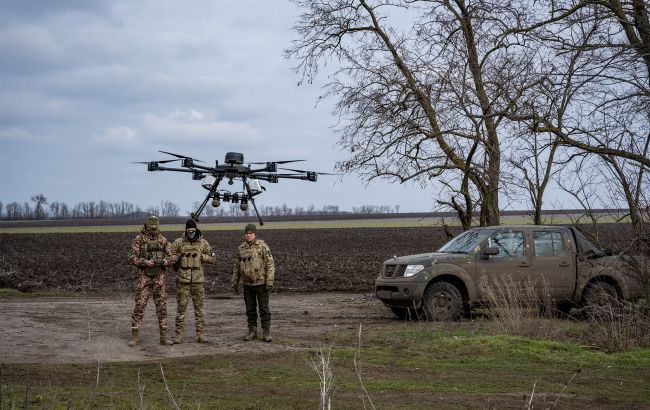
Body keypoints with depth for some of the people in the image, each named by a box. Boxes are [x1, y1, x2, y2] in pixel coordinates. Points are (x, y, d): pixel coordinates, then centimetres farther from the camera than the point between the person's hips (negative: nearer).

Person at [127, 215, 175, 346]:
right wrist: (147, 262, -21)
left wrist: (163, 262, -18)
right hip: (144, 277, -3)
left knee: (162, 307, 3)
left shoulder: (163, 240, 6)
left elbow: (171, 259, 4)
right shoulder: (139, 240, -4)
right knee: (140, 306, -4)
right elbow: (132, 258, -8)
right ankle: (134, 337, 2)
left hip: (160, 277, 3)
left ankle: (163, 337, 8)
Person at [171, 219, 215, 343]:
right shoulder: (179, 242, 1)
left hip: (198, 280, 1)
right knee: (181, 307, 1)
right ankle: (179, 334, 6)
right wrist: (179, 256, -12)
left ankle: (200, 334, 8)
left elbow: (212, 259, 6)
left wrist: (200, 256, -8)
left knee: (199, 307, 4)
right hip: (183, 279, -1)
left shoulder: (203, 243, 5)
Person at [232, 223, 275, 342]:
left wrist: (269, 281, -15)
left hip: (261, 283, -4)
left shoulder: (262, 246, -7)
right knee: (250, 309, 9)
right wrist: (234, 283, 11)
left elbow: (270, 264, -9)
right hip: (247, 284, 4)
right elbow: (236, 266, 14)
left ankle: (266, 332, 3)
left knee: (264, 308, -2)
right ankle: (252, 331, 18)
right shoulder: (241, 249, 7)